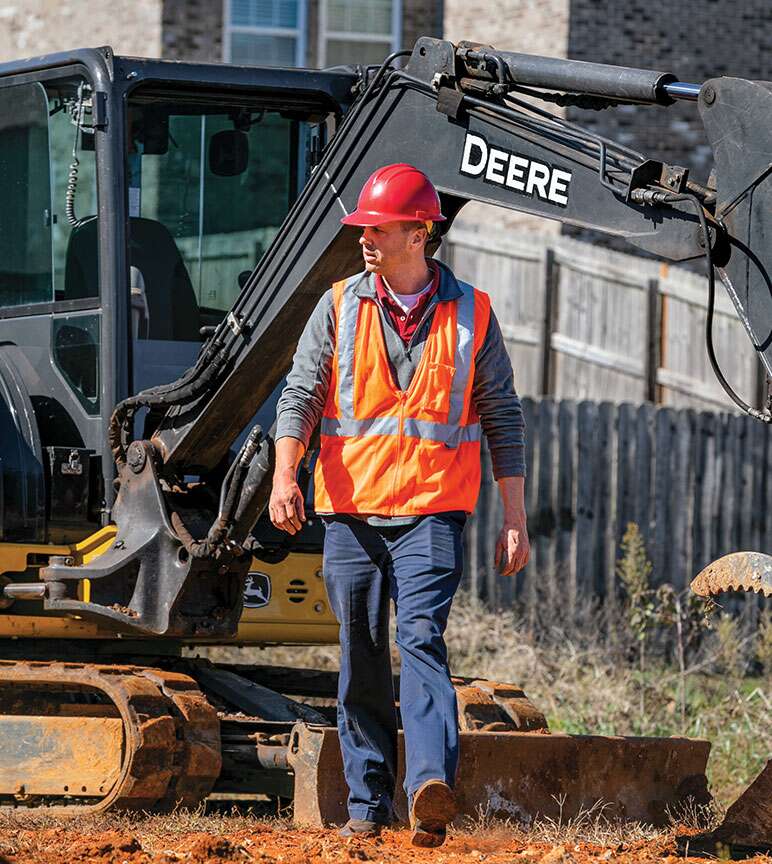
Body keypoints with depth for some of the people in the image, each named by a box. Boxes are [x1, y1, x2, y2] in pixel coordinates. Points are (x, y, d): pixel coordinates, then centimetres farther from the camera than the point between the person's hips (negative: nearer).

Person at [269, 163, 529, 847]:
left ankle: (432, 791, -31)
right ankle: (368, 803, 12)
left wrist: (515, 519, 4)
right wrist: (284, 475, -17)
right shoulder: (340, 307, 7)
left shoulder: (470, 314, 4)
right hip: (350, 511, 2)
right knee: (362, 660, 5)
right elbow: (301, 395, 0)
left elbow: (503, 418, 8)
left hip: (432, 513, -2)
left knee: (421, 639, -19)